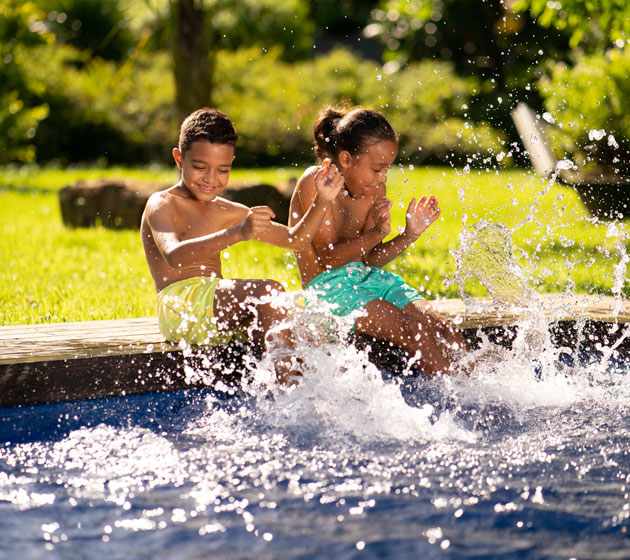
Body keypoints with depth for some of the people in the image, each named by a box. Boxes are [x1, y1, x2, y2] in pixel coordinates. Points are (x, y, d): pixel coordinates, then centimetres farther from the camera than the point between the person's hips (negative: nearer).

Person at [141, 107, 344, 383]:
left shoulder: (227, 213, 22)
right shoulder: (161, 205, -2)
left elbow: (294, 238, 25)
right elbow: (174, 256, -24)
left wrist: (322, 200, 6)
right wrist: (237, 233, -37)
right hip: (178, 305, -7)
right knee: (269, 291, -29)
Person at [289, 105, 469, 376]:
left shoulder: (375, 189, 7)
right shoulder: (315, 183, -13)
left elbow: (370, 260, 9)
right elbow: (328, 258, -16)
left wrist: (410, 234, -6)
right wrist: (375, 234, -30)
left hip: (369, 280, 7)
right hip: (328, 287, -7)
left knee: (447, 333, -12)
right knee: (413, 331, -25)